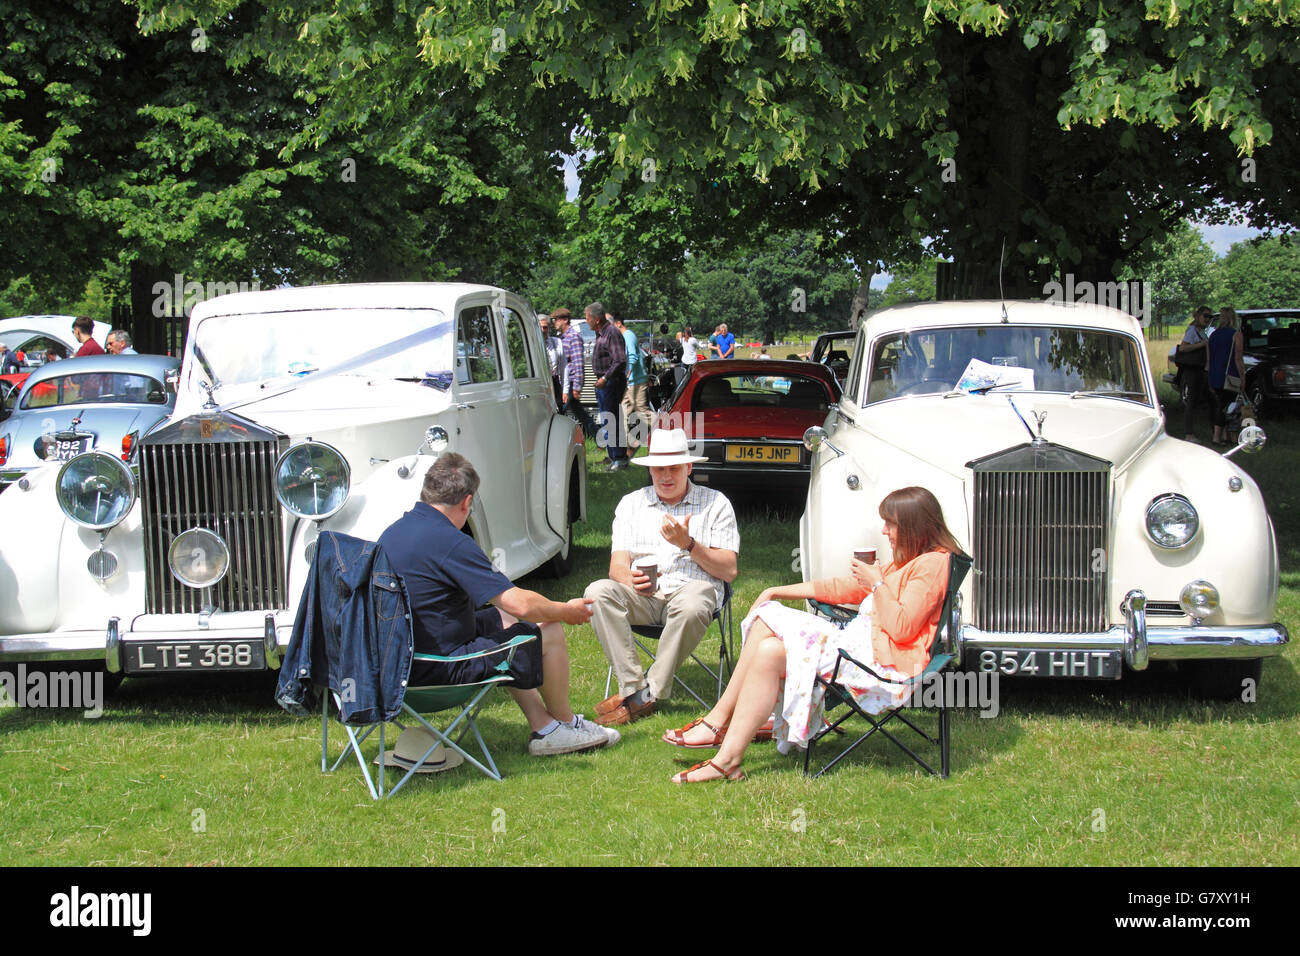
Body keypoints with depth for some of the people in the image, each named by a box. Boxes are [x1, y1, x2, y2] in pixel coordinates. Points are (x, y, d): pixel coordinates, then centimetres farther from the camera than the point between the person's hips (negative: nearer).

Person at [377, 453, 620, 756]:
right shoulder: (449, 542, -22)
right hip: (439, 669, -10)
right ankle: (565, 723, 24)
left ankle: (543, 728, 24)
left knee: (502, 618, 25)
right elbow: (521, 604, -22)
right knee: (549, 634, -2)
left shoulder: (392, 532, 7)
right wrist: (567, 611, -2)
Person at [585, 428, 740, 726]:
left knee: (690, 607, -39)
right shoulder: (631, 504, 18)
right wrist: (630, 579, -17)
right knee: (598, 592, -29)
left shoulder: (715, 503, 12)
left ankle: (648, 692, -26)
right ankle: (633, 686, -31)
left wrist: (688, 545, -10)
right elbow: (617, 566, 8)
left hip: (692, 587, -2)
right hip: (642, 595, 2)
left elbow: (729, 571, 4)